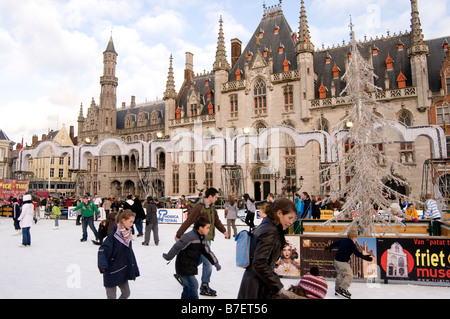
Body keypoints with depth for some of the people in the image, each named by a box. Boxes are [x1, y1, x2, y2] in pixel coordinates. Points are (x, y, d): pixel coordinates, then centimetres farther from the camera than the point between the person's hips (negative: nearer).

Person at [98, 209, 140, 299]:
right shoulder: (113, 235, -19)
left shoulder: (128, 235, 2)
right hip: (112, 272, -7)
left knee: (126, 293, 15)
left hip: (123, 272, 7)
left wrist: (135, 270, 15)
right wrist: (103, 266, -40)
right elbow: (103, 250, -25)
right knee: (111, 296, 7)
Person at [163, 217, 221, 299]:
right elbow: (177, 247, -21)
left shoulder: (203, 238, 5)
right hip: (184, 267, -9)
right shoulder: (189, 236, -24)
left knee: (188, 288, 18)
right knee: (193, 285, -9)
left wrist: (215, 263, 11)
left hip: (191, 267, 9)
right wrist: (168, 257, -15)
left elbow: (207, 252, 14)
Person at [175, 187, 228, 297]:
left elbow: (216, 220, 16)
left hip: (208, 239, 9)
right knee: (208, 263, -6)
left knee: (199, 260, 20)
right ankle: (204, 287, 9)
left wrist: (223, 231, 6)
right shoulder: (199, 207, -17)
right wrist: (178, 235, -13)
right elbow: (188, 221, -16)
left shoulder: (212, 207, 10)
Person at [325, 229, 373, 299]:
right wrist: (363, 257, -28)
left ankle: (337, 289, 31)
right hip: (343, 262, -9)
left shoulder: (342, 240, 11)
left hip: (337, 260, 9)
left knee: (340, 274, 23)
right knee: (349, 275, -7)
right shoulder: (352, 244, -11)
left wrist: (329, 247, 40)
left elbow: (335, 243, 24)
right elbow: (356, 252, -22)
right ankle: (343, 289, -9)